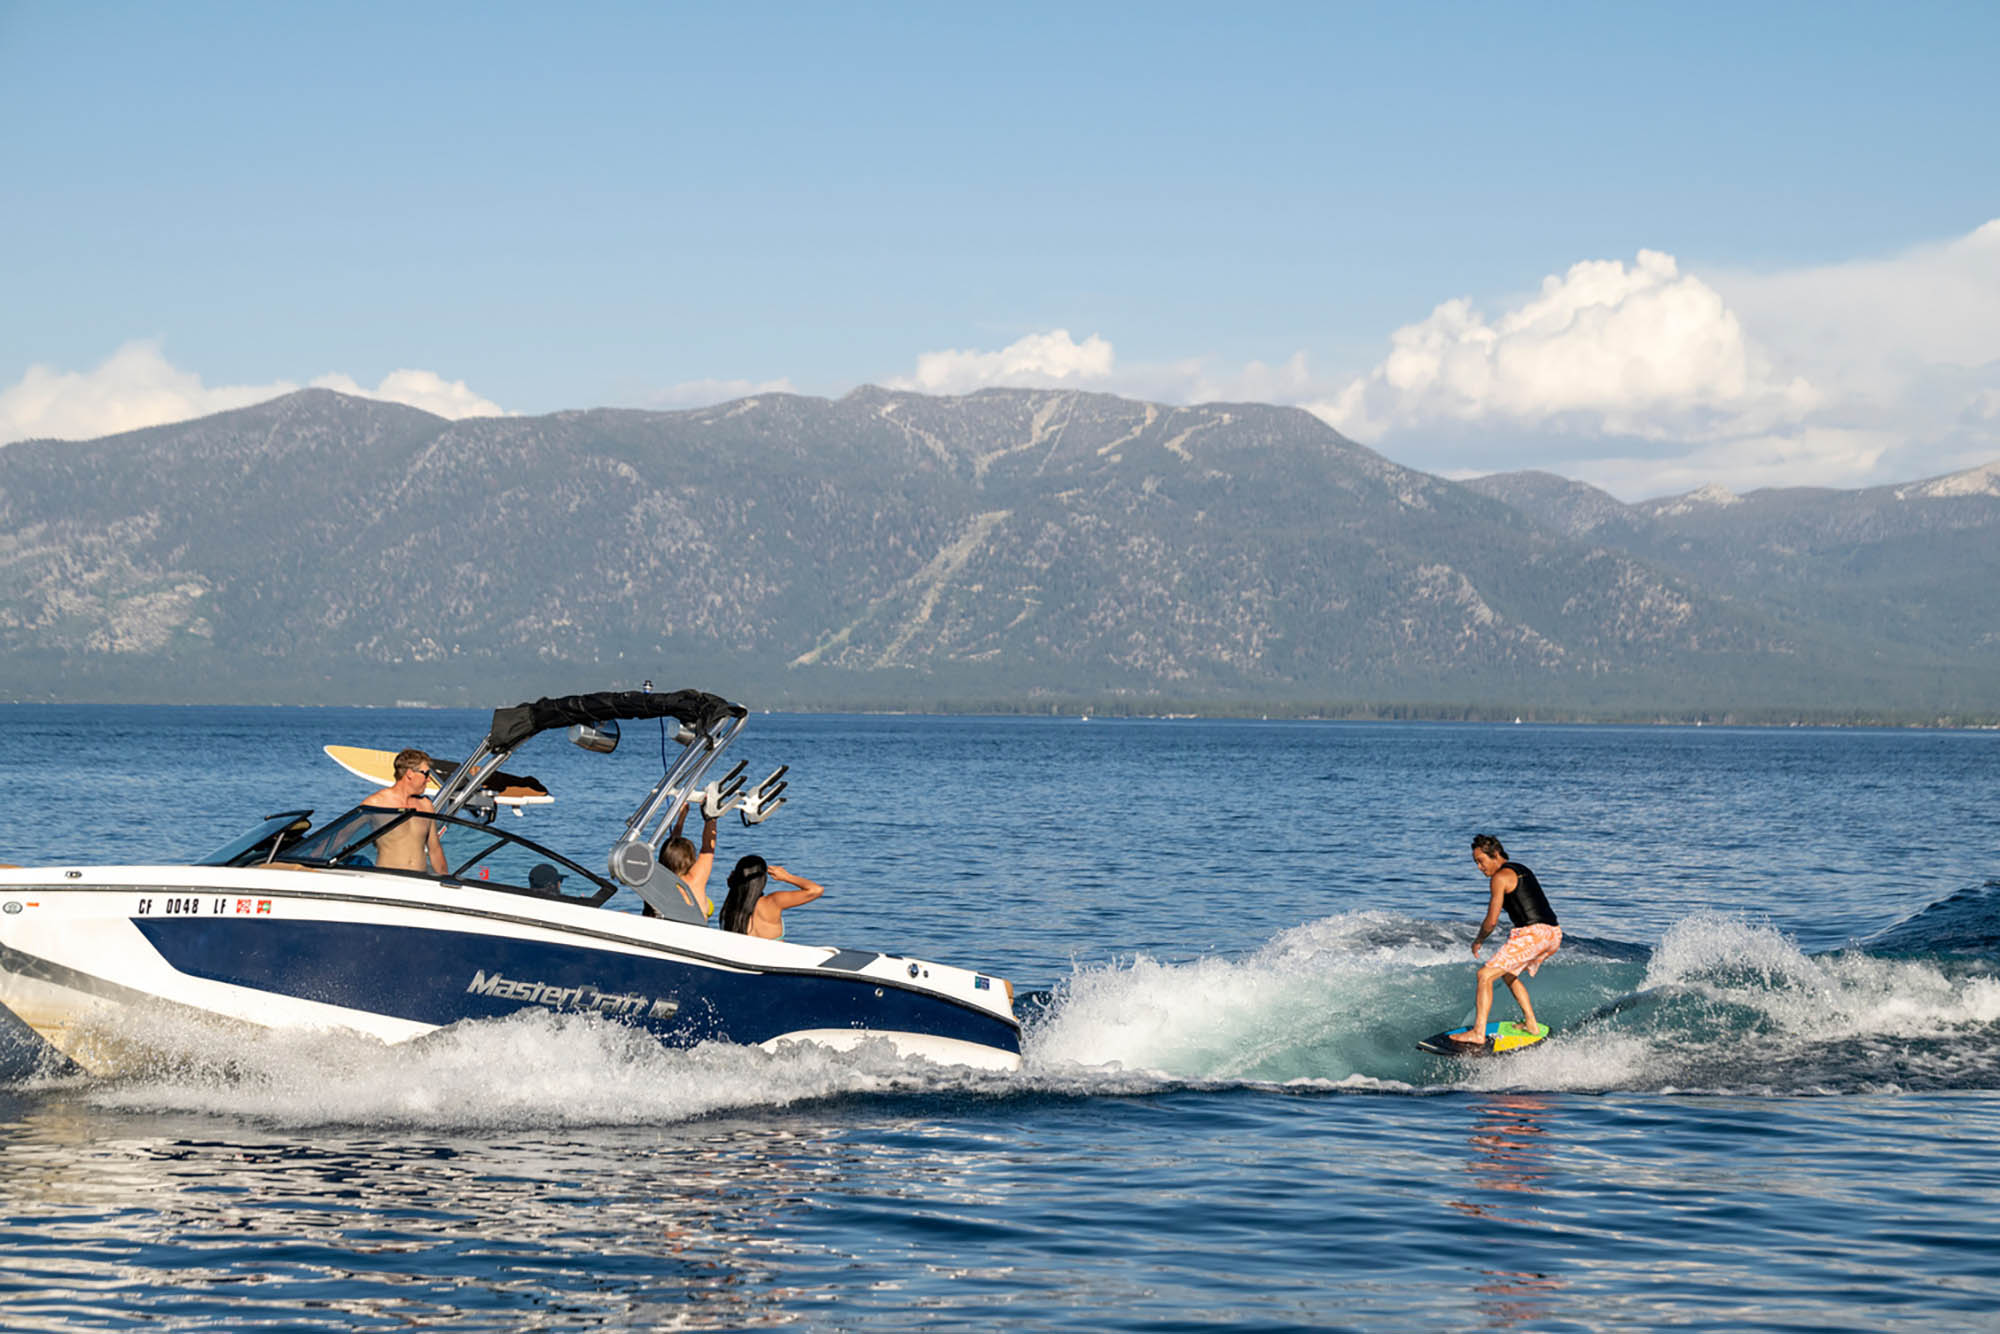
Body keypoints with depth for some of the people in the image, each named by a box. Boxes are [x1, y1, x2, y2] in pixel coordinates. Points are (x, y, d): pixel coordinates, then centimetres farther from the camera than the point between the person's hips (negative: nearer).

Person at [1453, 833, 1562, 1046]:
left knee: (1485, 974, -8)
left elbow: (1492, 920, -7)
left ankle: (1478, 1033, -16)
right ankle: (1531, 1024, 23)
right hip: (1554, 934, 9)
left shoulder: (1500, 877, -4)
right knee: (1509, 974, 28)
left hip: (1533, 933, -9)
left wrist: (1478, 941, 10)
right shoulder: (1521, 870, 23)